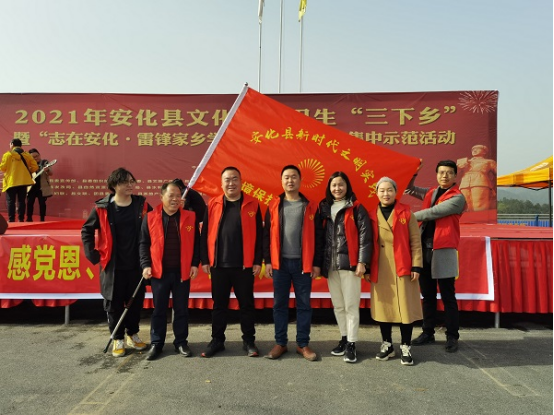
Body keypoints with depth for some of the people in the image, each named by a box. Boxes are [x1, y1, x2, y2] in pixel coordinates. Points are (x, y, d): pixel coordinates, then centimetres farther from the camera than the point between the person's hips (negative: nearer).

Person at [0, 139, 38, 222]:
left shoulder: (8, 154, -4)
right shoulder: (27, 155, 5)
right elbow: (35, 167, 2)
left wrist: (8, 169, 15)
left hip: (11, 181, -3)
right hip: (23, 181, 3)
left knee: (11, 201, 2)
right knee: (21, 201, 8)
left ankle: (11, 220, -2)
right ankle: (21, 219, 7)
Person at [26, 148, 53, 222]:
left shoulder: (45, 162, 0)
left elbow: (51, 173, -9)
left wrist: (47, 170, -31)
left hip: (42, 188, -3)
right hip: (31, 187, 3)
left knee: (42, 203, -1)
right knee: (29, 203, 1)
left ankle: (42, 219, 6)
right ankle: (29, 219, 10)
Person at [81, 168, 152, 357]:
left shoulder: (141, 204, -1)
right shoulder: (102, 208, -6)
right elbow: (87, 230, 4)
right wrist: (91, 254, -2)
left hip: (136, 264, 2)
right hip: (113, 265, -2)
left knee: (136, 301, 11)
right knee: (114, 303, 7)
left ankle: (133, 334, 30)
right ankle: (118, 339, 23)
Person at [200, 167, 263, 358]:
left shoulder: (252, 204, 1)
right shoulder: (213, 204, 5)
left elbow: (259, 234, 0)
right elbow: (205, 233, 5)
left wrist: (258, 261, -5)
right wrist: (205, 260, 0)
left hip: (244, 265, -1)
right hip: (218, 264, 2)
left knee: (246, 304, 9)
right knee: (219, 304, 12)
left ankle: (249, 341, 22)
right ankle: (217, 340, 26)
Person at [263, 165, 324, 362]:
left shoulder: (311, 207, 3)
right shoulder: (274, 206, 6)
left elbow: (318, 236, 2)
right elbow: (267, 235, 5)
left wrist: (317, 263, -3)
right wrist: (267, 261, -1)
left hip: (303, 263, -1)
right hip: (280, 263, 1)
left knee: (304, 304, 6)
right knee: (279, 304, 8)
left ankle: (303, 344, 19)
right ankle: (280, 343, 20)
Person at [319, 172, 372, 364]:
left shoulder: (356, 208, -1)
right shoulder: (324, 208, 12)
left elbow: (365, 236, -6)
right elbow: (321, 236, 14)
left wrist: (362, 261, -13)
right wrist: (320, 263, 9)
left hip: (349, 263, -5)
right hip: (330, 265, 5)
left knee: (351, 306, -1)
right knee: (338, 306, 12)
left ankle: (351, 344, 8)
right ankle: (344, 339, 26)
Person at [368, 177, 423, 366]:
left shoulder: (406, 213, 0)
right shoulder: (372, 216, 6)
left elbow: (416, 242, -1)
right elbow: (369, 244, 8)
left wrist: (416, 266, -7)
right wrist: (367, 268, 4)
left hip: (402, 268, -2)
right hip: (380, 270, 2)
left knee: (405, 306, 2)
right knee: (383, 306, 9)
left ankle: (405, 347, 17)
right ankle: (387, 345, 24)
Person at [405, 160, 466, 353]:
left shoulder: (457, 198, -7)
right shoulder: (431, 193, 14)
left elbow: (433, 212, -16)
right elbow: (411, 190, 33)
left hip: (444, 251, -6)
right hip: (424, 249, 6)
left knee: (448, 297, 1)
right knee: (427, 295, 13)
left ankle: (452, 337, 12)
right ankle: (428, 333, 23)